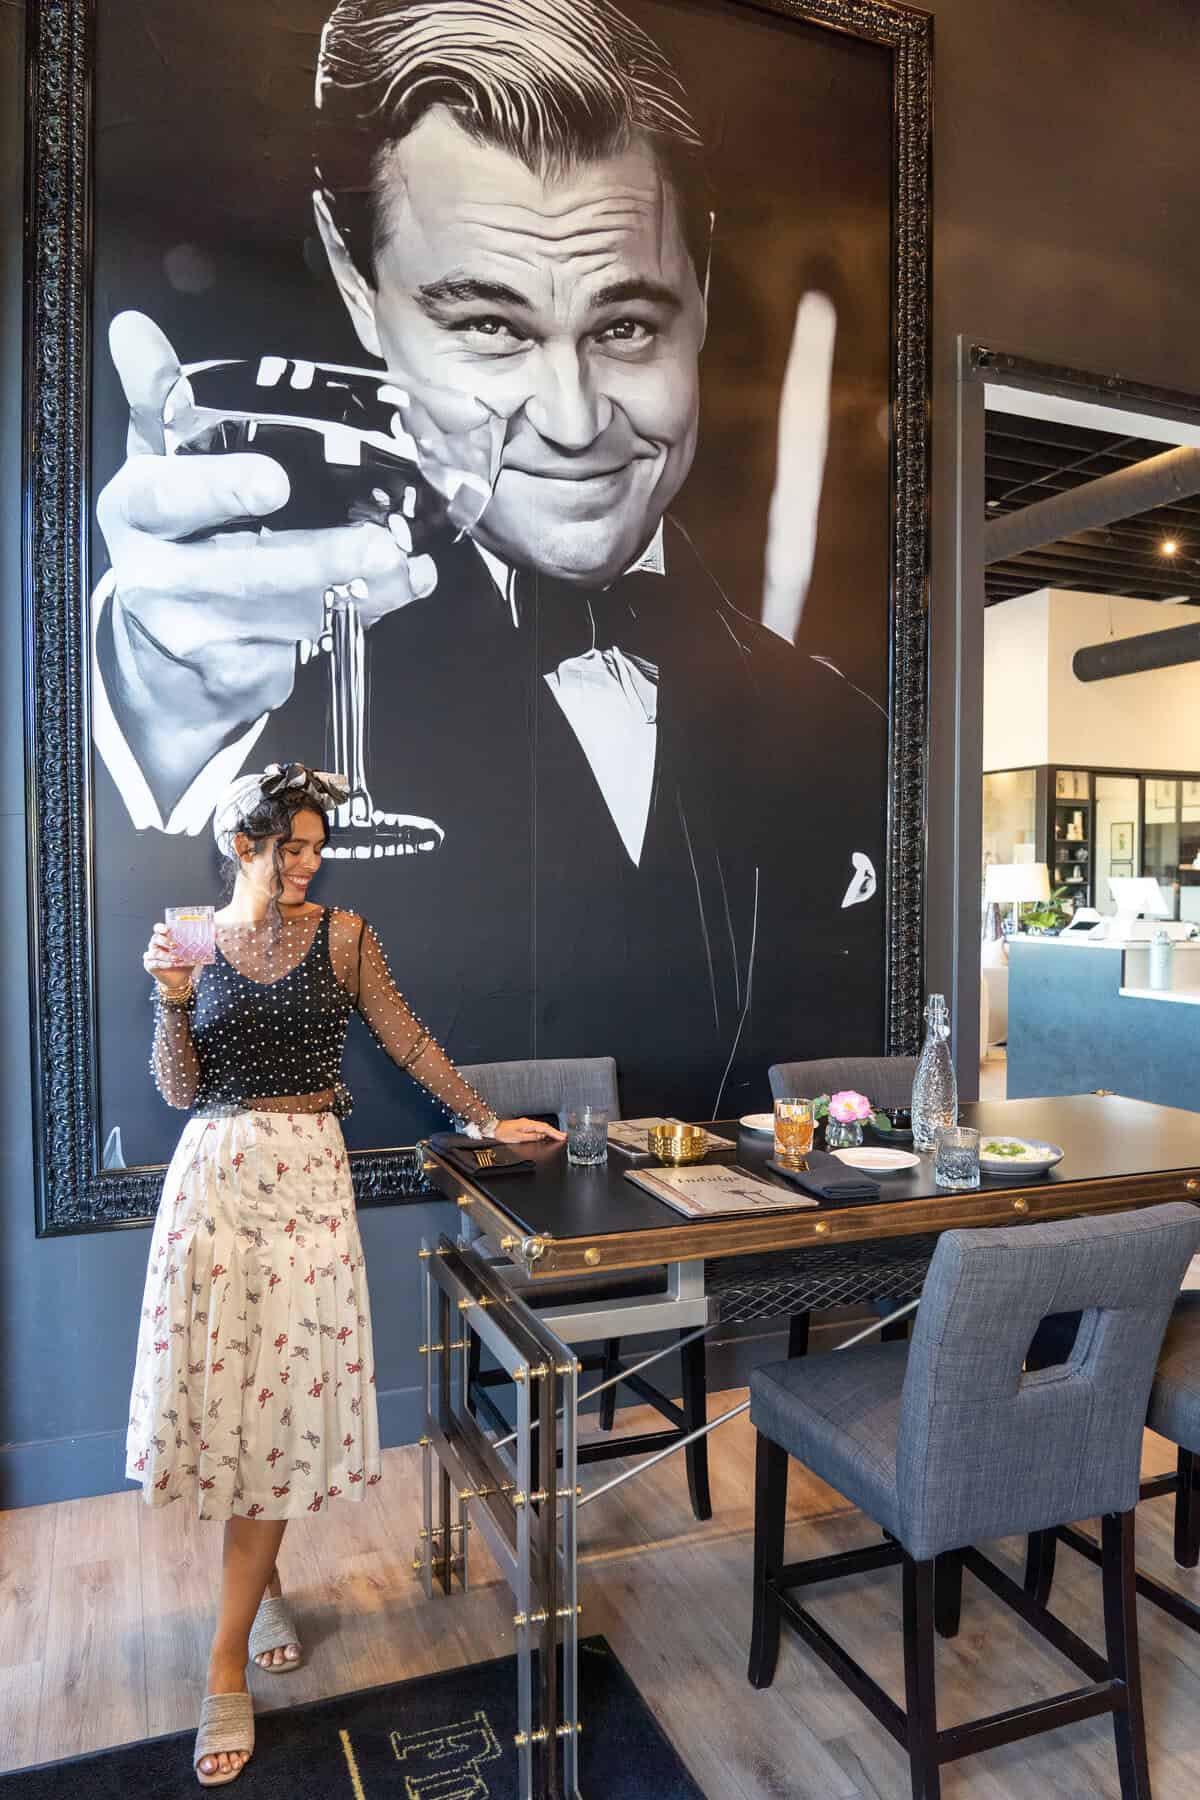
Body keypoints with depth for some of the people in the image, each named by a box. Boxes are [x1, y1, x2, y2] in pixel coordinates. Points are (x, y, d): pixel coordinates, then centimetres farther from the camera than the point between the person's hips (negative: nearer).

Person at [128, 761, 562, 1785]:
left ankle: (228, 1663, 14)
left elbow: (408, 1041, 6)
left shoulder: (340, 935, 2)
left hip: (307, 1178, -1)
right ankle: (264, 1584, 33)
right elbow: (180, 1090, 2)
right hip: (213, 1174, 1)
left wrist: (487, 1119, 6)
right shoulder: (192, 944, 5)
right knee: (220, 1381, 4)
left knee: (285, 1392, 0)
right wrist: (171, 1001, -14)